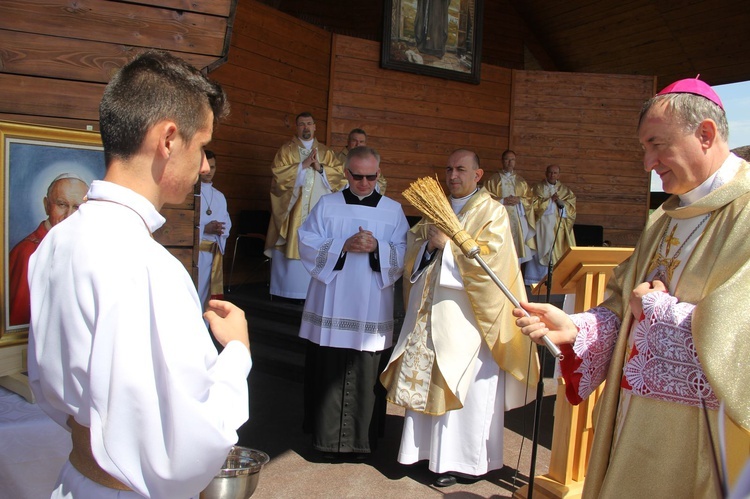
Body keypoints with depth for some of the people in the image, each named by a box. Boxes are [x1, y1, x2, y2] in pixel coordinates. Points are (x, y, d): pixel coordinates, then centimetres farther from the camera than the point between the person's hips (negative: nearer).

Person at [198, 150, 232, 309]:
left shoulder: (219, 196, 17)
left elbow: (227, 224, 15)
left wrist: (220, 229, -7)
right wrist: (205, 229, -18)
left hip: (215, 251, 6)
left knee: (210, 292, 9)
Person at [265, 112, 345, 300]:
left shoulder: (326, 152, 14)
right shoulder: (287, 150, 7)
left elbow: (339, 173, 6)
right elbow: (278, 173, -6)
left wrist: (320, 168, -9)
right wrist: (303, 165, -11)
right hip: (292, 206, -2)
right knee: (291, 246, -3)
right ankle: (287, 288, 3)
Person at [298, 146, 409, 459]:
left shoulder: (393, 210, 7)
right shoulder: (327, 205, 7)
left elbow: (404, 256, 1)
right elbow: (307, 246, -1)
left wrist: (376, 247, -17)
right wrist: (343, 245, -15)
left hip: (372, 311, 0)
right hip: (330, 308, 0)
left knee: (366, 378, 4)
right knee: (328, 373, 5)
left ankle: (363, 439, 20)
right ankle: (327, 437, 20)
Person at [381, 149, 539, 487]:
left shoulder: (491, 212, -2)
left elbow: (490, 258, -14)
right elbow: (412, 249, 14)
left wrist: (448, 244, -16)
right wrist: (428, 245, -7)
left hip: (466, 316, -6)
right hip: (430, 309, 6)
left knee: (466, 385, 0)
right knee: (425, 379, 8)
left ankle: (463, 459, 14)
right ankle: (428, 447, 23)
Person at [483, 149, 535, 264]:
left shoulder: (521, 180, 17)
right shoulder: (494, 179, 5)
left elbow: (529, 199, 13)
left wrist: (519, 200, -6)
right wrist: (503, 201, -13)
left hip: (518, 220, 4)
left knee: (517, 246, 1)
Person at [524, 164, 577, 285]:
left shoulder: (565, 190, 15)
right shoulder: (538, 188, 8)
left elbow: (571, 206, 6)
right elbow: (535, 204, -4)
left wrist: (560, 201, -11)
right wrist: (550, 199, -7)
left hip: (559, 226, 2)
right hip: (543, 224, -2)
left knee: (558, 250, -3)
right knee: (541, 250, -5)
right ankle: (537, 278, -1)